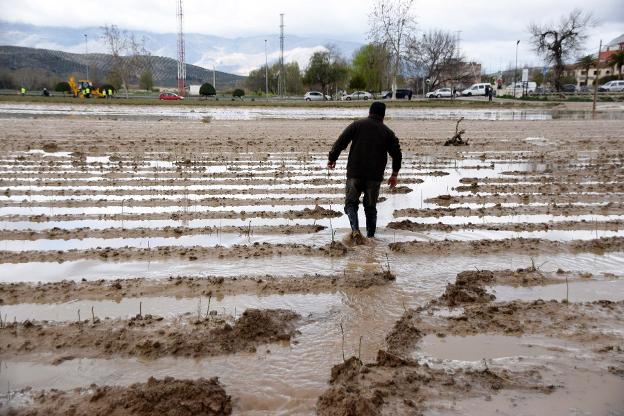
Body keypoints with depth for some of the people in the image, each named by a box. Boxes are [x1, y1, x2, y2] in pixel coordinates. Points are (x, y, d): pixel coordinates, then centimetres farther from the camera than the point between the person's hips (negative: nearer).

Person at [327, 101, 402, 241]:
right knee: (371, 207, 14)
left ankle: (355, 230, -14)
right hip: (375, 176, 2)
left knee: (351, 202, 7)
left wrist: (332, 158, 5)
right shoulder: (388, 132, 8)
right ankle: (370, 237, 16)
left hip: (355, 173, -2)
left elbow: (340, 142, -4)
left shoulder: (357, 125, 2)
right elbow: (397, 154, 11)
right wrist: (394, 174, 20)